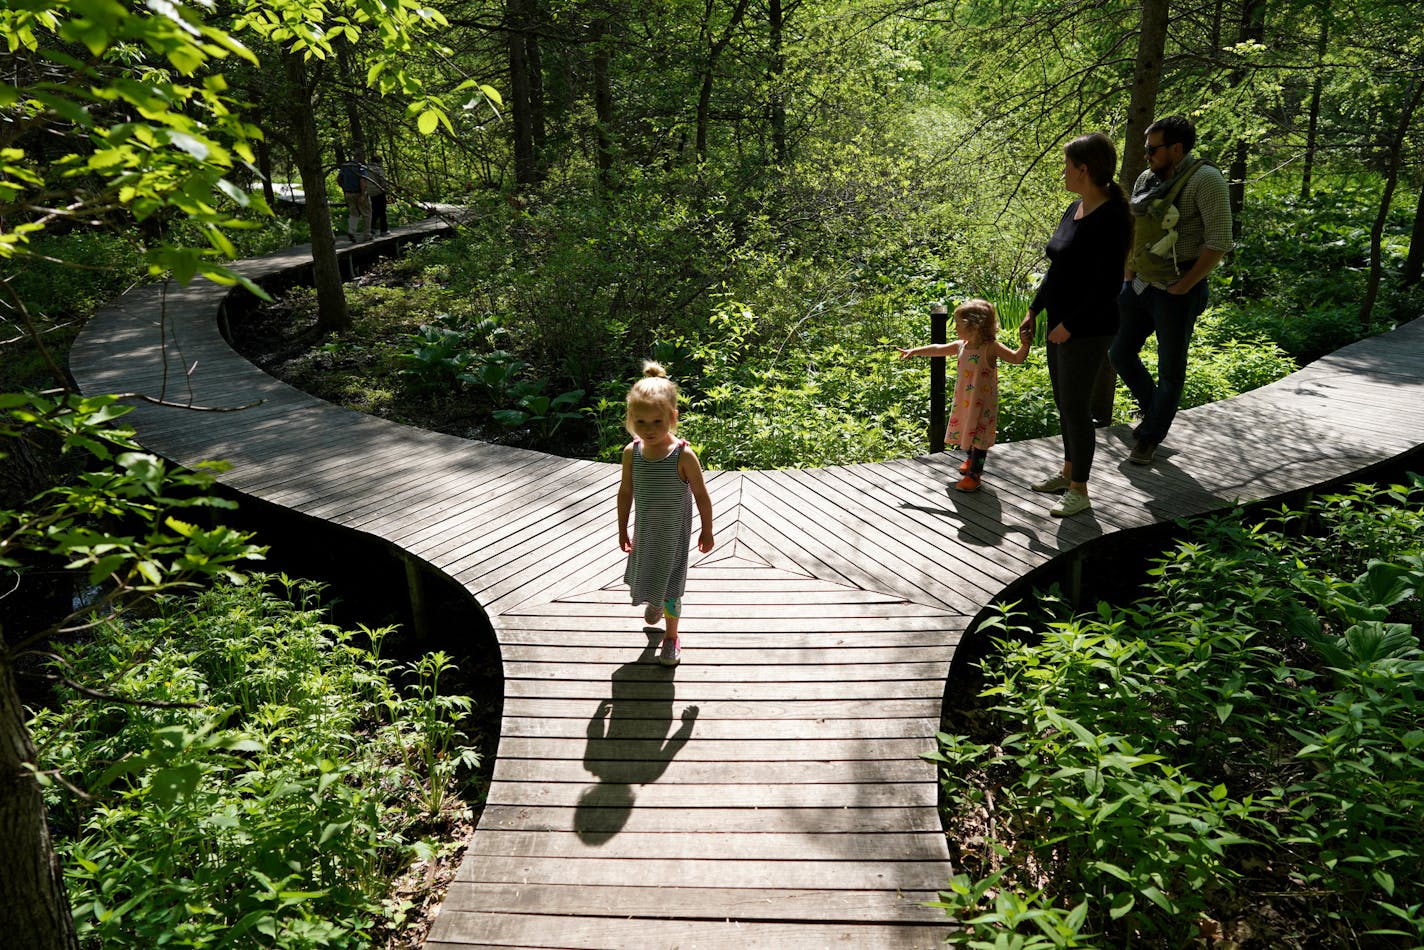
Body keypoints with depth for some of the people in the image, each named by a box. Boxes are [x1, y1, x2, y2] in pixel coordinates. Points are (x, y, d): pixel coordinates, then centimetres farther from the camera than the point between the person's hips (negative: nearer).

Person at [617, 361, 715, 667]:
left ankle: (671, 636, 28)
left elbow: (701, 496, -12)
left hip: (674, 533, -4)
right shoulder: (631, 452, -13)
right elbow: (626, 492, 1)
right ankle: (654, 604, 58)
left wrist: (707, 531, -3)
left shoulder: (683, 455, -24)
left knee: (669, 587, 6)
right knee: (647, 574, 25)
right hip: (644, 530, 4)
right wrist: (623, 530, 7)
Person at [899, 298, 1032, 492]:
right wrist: (914, 351, 13)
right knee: (966, 431, 22)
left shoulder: (991, 347, -18)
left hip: (982, 403, -7)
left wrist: (1024, 345, -34)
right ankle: (970, 459, 47)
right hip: (964, 400, 7)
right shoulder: (961, 345, 0)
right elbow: (937, 349, 11)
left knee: (978, 436, 0)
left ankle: (975, 473, 9)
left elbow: (1017, 358, -15)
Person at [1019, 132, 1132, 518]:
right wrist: (1034, 310, 16)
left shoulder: (1110, 219, -20)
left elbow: (1108, 284, -23)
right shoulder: (1074, 210, 9)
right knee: (1064, 402, 18)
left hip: (1088, 331, -9)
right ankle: (1068, 472, 34)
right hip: (1061, 325, 9)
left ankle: (1080, 490, 12)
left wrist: (1069, 325, -21)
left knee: (1075, 407, -1)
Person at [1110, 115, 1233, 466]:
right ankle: (1154, 411, 36)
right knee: (1120, 353, 14)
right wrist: (1127, 275, 10)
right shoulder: (1146, 179, 7)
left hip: (1177, 293, -7)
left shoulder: (1205, 180, -14)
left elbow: (1219, 242, -18)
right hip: (1139, 287, 7)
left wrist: (1184, 286, -17)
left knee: (1170, 369, 6)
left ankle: (1151, 436, 20)